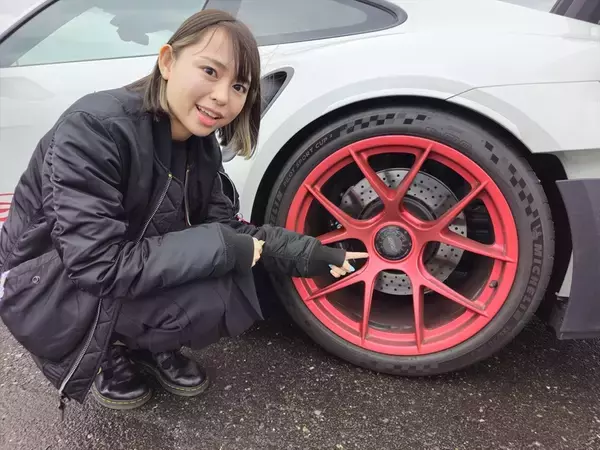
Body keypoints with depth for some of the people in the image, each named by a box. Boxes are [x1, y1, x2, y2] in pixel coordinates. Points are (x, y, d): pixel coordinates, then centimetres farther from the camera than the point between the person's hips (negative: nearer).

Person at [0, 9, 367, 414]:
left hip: (129, 278, 7)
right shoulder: (95, 128, -29)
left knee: (241, 292, -9)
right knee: (211, 297, -26)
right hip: (40, 287, -7)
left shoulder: (201, 145, -6)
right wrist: (223, 248, -30)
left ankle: (146, 346, 12)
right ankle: (108, 355, 1)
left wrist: (306, 253, -13)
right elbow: (100, 264, -33)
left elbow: (224, 226, -3)